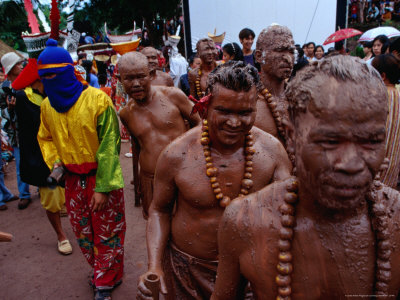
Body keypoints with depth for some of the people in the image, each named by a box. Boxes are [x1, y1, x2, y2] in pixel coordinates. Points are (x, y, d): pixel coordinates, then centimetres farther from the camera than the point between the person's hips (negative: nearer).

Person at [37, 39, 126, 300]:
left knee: (106, 232, 6)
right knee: (83, 231, 17)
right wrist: (54, 161, -3)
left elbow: (109, 146, -16)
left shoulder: (97, 100, -16)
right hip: (72, 179, 6)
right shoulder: (47, 105, 2)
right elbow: (45, 138, 18)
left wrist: (102, 187, -17)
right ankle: (101, 271, 40)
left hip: (101, 178, -5)